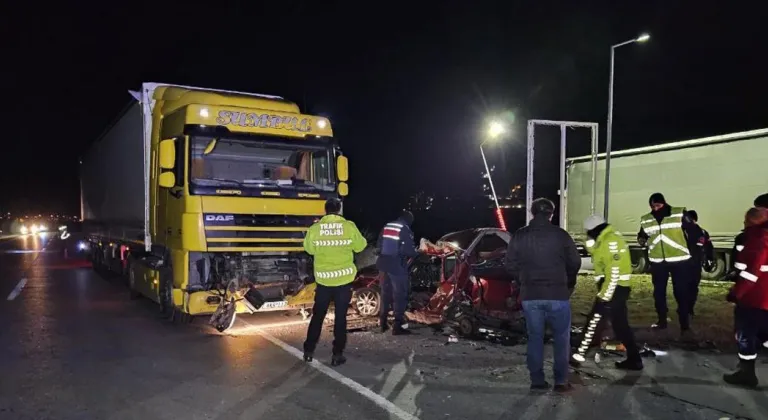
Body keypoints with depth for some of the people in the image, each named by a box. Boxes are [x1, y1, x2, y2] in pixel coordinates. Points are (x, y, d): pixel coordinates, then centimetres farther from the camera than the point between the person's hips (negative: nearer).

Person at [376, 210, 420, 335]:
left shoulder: (386, 227, 11)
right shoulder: (405, 230, -9)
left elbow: (378, 246, 15)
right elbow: (409, 250, -13)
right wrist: (416, 252, 7)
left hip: (384, 264, 7)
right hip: (397, 266, -7)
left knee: (385, 292, 17)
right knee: (400, 294, -1)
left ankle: (382, 322, 23)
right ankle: (398, 325, -3)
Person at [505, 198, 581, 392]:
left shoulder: (519, 236, 1)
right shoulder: (561, 235, -5)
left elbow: (510, 264, 2)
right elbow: (575, 263, 0)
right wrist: (569, 283, 18)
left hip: (530, 295, 2)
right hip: (557, 294, -2)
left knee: (535, 338, 11)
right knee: (562, 338, 10)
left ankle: (537, 380, 14)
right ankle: (561, 381, 11)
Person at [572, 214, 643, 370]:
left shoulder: (610, 241, -18)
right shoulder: (606, 240, 15)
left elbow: (614, 273, -23)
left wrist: (603, 296, -20)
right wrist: (590, 243, 5)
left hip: (613, 288, -10)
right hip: (618, 288, 10)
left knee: (595, 321, -2)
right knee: (620, 325, 14)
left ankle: (580, 353, 6)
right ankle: (634, 359, 19)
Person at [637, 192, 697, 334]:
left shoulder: (679, 214, -7)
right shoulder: (646, 220, 4)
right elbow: (642, 236, 14)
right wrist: (641, 240, -8)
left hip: (679, 260, -4)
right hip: (657, 261, 4)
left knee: (681, 293, 0)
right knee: (659, 292, 13)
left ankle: (685, 325, 10)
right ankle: (662, 321, 27)